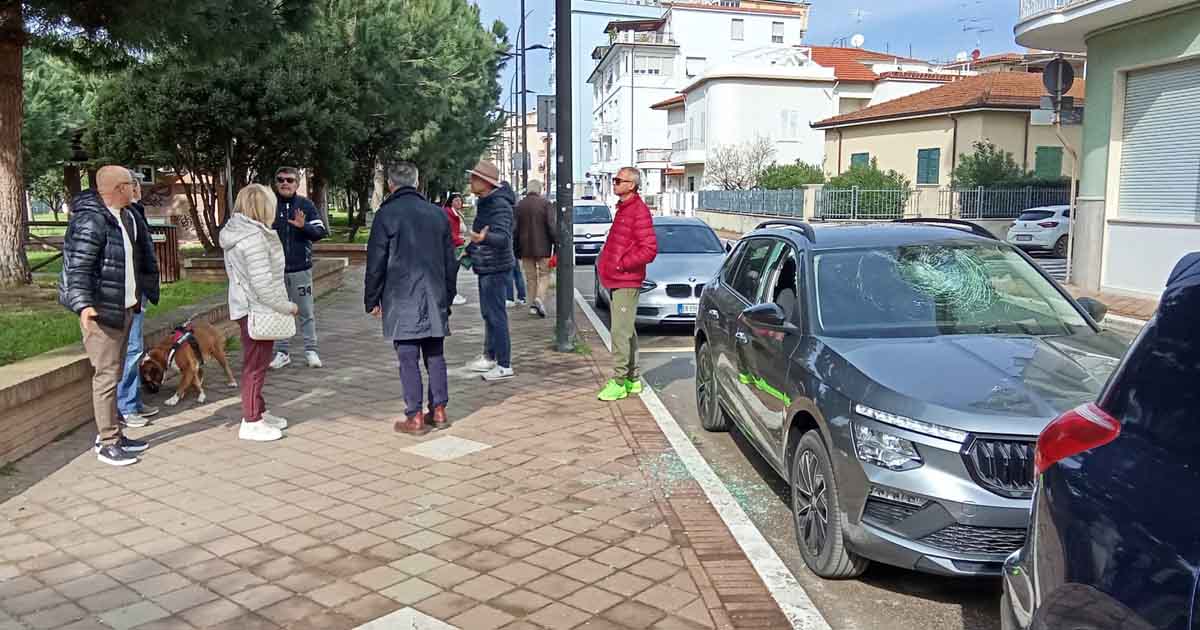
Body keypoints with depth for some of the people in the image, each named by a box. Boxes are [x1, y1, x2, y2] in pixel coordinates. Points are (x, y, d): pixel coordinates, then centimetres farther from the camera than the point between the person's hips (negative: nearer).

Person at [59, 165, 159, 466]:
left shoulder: (127, 216, 11)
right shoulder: (90, 220, -17)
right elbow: (78, 267, -22)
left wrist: (144, 291, 28)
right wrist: (83, 304, -32)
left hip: (125, 307, 9)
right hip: (101, 310, -9)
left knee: (115, 372, 16)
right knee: (107, 374, -5)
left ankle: (110, 433, 26)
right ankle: (108, 443, 2)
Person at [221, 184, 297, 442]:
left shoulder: (235, 232, 10)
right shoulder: (254, 237, -22)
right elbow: (263, 283, -24)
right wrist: (287, 306, -13)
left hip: (245, 306, 10)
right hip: (257, 310, -10)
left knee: (257, 364, 20)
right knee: (255, 366, -1)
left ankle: (259, 412, 32)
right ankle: (251, 423, 7)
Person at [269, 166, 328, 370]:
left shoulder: (305, 205, 2)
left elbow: (322, 231, -2)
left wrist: (304, 226, -19)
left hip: (301, 269, -1)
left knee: (306, 313, 5)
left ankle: (311, 351, 14)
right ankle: (282, 352, 17)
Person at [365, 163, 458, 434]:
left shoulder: (386, 215, -6)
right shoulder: (438, 214, 9)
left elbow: (376, 263, -6)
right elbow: (450, 261, 14)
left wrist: (372, 300, 4)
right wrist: (448, 295, 21)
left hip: (401, 300, -4)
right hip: (435, 298, 5)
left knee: (409, 359, 0)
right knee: (435, 356, 12)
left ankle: (415, 418, 3)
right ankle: (439, 411, 16)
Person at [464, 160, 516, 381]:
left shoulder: (500, 205, -20)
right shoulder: (484, 203, 12)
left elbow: (503, 237, -33)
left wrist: (484, 238, -51)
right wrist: (469, 250, 34)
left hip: (495, 268, -11)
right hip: (485, 266, 11)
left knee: (496, 315, -8)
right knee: (488, 313, 19)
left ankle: (504, 365, -3)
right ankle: (489, 356, 32)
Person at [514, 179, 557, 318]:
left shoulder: (520, 205, 4)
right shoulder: (545, 203, -8)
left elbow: (515, 229, 7)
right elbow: (552, 226, -13)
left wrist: (517, 250, 15)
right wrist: (557, 244, -8)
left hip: (525, 248, 3)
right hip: (542, 247, -3)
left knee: (530, 277, 12)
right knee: (544, 275, 6)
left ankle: (532, 304, 12)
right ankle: (539, 298, -16)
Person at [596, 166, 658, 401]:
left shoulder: (639, 211, -15)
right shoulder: (624, 208, 16)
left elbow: (649, 250, -21)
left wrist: (622, 264, -16)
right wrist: (605, 261, 12)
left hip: (626, 281, -10)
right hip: (618, 280, 10)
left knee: (621, 331, -8)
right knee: (627, 330, 15)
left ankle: (619, 382, -3)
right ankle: (633, 379, 24)